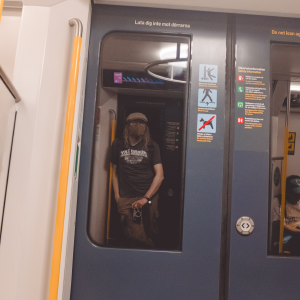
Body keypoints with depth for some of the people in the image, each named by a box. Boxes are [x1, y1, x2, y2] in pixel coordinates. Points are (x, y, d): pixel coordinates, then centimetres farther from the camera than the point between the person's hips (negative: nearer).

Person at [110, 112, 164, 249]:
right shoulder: (118, 144, 10)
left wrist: (146, 198, -8)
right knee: (136, 236, -15)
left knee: (150, 234, 8)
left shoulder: (152, 146, 5)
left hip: (149, 198, 0)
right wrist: (117, 196, 6)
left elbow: (159, 175, 0)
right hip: (126, 199, 0)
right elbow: (115, 172, 14)